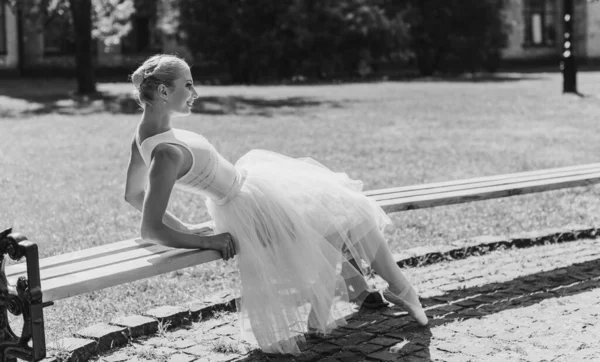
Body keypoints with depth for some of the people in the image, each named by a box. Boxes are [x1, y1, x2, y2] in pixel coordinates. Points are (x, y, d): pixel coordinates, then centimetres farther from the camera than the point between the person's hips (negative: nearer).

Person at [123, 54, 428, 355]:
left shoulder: (144, 134, -8)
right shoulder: (167, 153, -34)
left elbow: (133, 194, 5)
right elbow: (150, 230, -33)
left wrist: (184, 227, 6)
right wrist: (205, 241, -23)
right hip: (256, 208, -9)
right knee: (352, 215, 11)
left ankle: (352, 278, 43)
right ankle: (400, 288, 31)